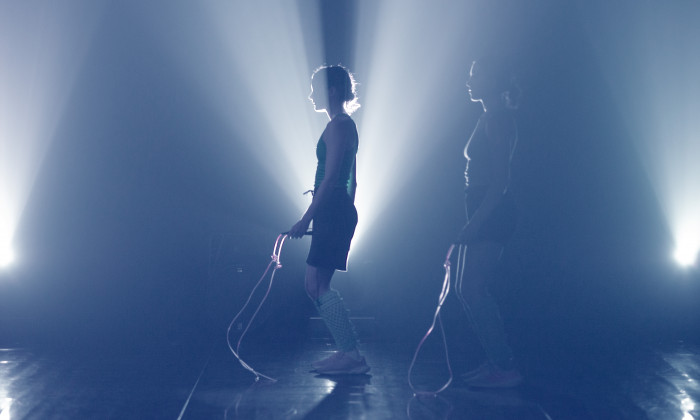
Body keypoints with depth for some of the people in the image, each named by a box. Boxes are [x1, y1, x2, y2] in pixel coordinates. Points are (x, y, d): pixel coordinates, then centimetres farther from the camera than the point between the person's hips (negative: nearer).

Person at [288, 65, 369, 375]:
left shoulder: (338, 126, -13)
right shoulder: (345, 125, 18)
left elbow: (330, 179, -19)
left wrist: (306, 218, -19)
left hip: (333, 211, -10)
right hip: (340, 212, 10)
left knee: (317, 286, -9)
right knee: (315, 285, 11)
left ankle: (352, 356, -9)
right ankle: (346, 351, 12)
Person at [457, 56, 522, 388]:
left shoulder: (497, 120, -13)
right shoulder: (491, 119, 17)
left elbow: (500, 180, -20)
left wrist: (474, 223, -23)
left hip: (491, 216, -10)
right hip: (486, 215, 10)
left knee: (473, 291, -10)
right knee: (470, 292, 12)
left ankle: (505, 369, -6)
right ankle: (495, 362, 17)